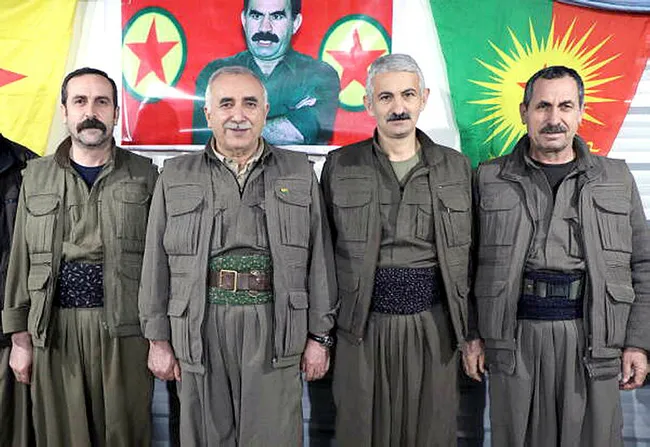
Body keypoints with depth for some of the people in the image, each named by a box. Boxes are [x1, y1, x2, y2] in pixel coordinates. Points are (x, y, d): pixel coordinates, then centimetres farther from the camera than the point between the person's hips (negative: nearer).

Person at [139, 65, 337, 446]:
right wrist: (158, 340, 5)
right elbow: (157, 263, 8)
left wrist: (319, 335, 3)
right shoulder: (176, 178, 8)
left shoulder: (299, 173, 7)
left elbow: (319, 257, 6)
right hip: (201, 328, 1)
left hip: (275, 329, 0)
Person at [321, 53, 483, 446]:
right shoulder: (340, 166, 2)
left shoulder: (456, 168, 5)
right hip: (363, 327, 0)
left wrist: (474, 334, 5)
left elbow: (470, 258, 7)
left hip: (433, 326, 1)